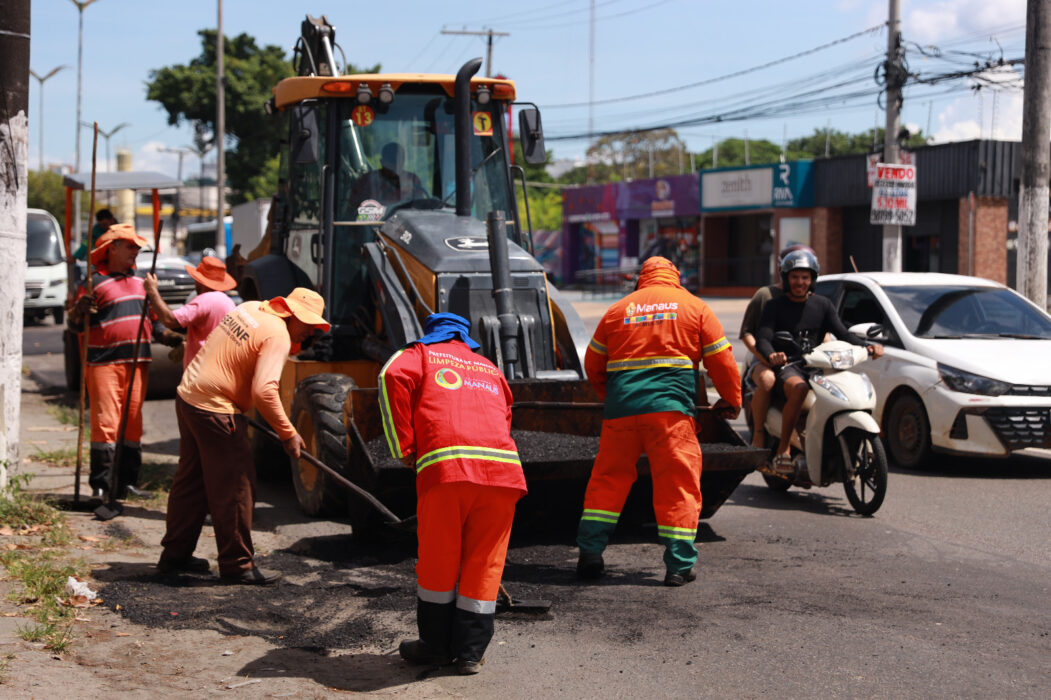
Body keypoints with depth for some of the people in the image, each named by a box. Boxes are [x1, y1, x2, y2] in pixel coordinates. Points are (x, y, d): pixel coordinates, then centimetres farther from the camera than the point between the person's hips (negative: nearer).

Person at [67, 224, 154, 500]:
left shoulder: (138, 280, 16)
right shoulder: (94, 282, -4)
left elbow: (150, 314, 28)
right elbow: (75, 326, -5)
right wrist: (80, 310, -26)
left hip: (137, 361, 6)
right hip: (105, 362, -6)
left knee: (133, 422, 7)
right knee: (106, 422, -10)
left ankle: (127, 482, 14)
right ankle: (101, 485, -7)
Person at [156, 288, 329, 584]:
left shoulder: (249, 309, 10)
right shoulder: (277, 335, -16)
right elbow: (264, 391, -25)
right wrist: (288, 433, -17)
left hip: (187, 395, 9)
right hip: (214, 411, -9)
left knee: (191, 480, 19)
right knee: (235, 488, 1)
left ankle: (175, 554, 30)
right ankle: (238, 565, 8)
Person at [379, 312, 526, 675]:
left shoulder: (421, 354, 20)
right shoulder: (490, 369, 33)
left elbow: (392, 377, -2)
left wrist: (404, 447, 1)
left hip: (447, 466, -4)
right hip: (503, 468, 4)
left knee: (438, 561, 10)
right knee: (483, 563, 10)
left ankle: (435, 645, 20)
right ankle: (470, 651, 13)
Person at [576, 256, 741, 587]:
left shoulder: (618, 310, 17)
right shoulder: (694, 307, 11)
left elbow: (593, 365, 19)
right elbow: (721, 360, 8)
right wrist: (732, 401, 21)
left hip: (621, 407, 3)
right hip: (670, 406, -2)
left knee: (608, 479, 12)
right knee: (679, 484, 2)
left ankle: (590, 553, 11)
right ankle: (679, 565, -1)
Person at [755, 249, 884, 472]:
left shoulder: (822, 305, 15)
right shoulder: (775, 306, 4)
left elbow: (842, 333, 7)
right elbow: (762, 339, -9)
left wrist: (867, 346, -13)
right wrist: (771, 355, -32)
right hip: (787, 367, -4)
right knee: (799, 388, -38)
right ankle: (783, 451, -32)